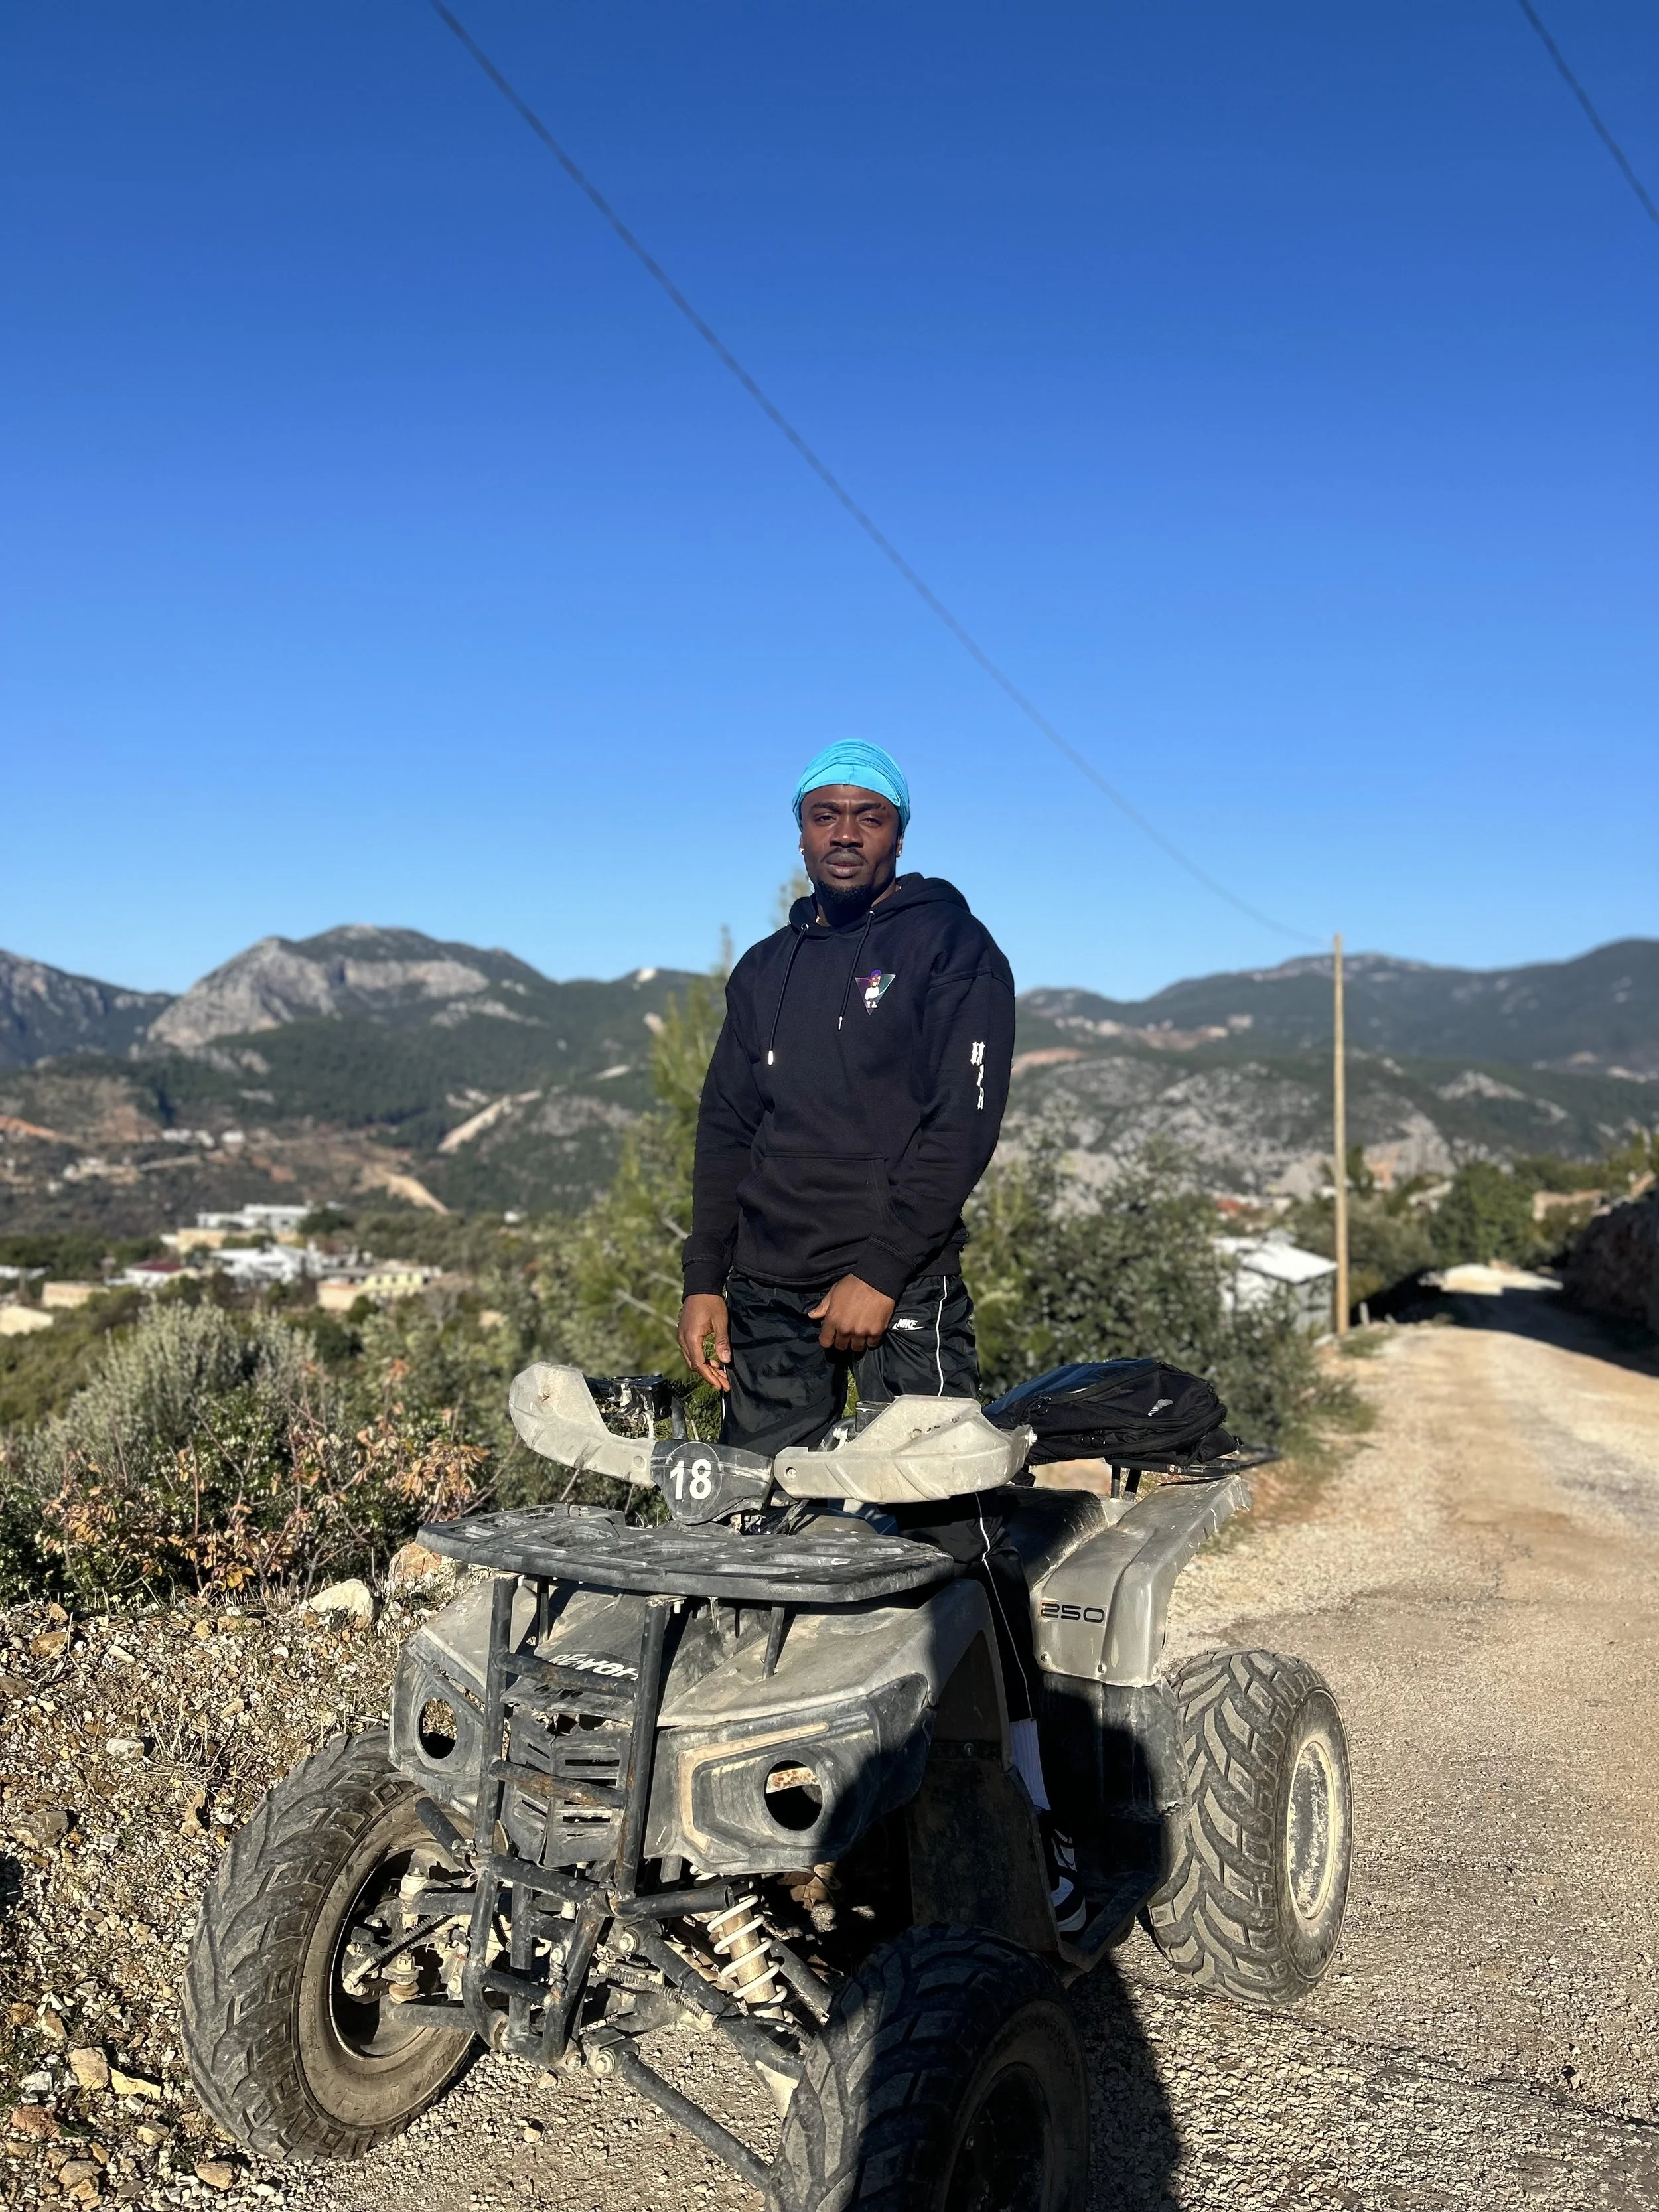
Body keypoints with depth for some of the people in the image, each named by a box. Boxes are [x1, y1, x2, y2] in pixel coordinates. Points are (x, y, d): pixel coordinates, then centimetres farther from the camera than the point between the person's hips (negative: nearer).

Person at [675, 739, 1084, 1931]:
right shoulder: (766, 970, 20)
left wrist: (881, 1272, -14)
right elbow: (725, 1129, 20)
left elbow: (964, 1122, -8)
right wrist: (706, 1279, 10)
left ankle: (1030, 1813, -4)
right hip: (769, 1292, 6)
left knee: (954, 1532, -10)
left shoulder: (952, 948, 2)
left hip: (902, 1284, -5)